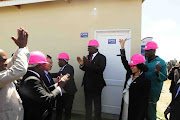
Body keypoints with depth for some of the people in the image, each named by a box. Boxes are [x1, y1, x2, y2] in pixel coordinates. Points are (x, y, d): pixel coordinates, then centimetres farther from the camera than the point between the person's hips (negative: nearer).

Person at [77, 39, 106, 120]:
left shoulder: (101, 57, -12)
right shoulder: (88, 56, 7)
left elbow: (100, 69, -26)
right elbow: (86, 69, 8)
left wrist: (88, 64, -31)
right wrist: (82, 64, -12)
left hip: (96, 85, -6)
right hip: (87, 85, 7)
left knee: (97, 104, 8)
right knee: (88, 104, 19)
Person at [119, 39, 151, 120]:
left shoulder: (145, 80, -16)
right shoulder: (130, 73, 2)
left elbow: (144, 99, -15)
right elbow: (125, 62, 10)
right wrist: (122, 46, 9)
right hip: (125, 104, 6)